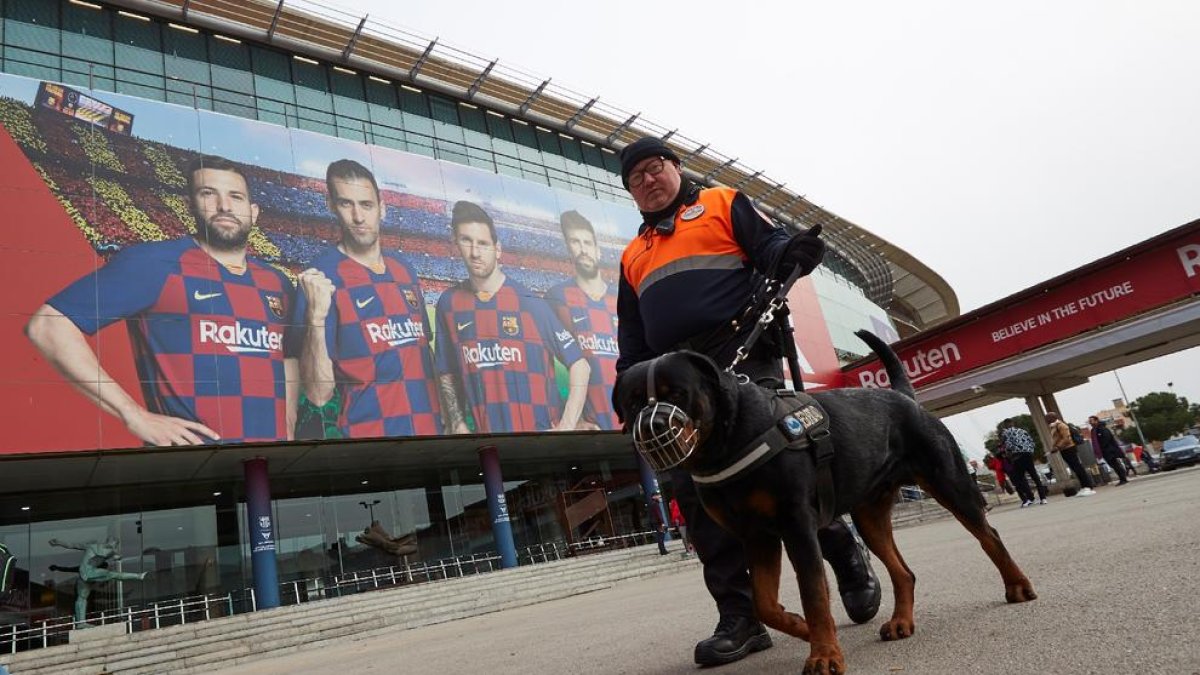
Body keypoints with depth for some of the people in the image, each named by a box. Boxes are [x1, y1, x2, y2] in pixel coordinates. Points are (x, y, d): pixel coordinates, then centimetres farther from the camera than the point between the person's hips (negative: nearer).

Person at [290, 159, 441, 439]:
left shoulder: (405, 270, 6)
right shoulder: (321, 277, -10)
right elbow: (319, 394, -14)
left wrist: (443, 413, 9)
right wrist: (316, 317, -26)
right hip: (370, 431, -5)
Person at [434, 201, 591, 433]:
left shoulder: (531, 304, -6)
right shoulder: (448, 304, 3)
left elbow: (579, 365, -3)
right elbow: (446, 374, 12)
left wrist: (567, 427, -11)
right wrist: (458, 425, 1)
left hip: (542, 431, -2)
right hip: (486, 431, 3)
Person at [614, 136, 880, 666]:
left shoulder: (723, 203, 15)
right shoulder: (633, 255, 28)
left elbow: (769, 245, 2)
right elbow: (632, 340, 26)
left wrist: (791, 253, -21)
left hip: (744, 359, -5)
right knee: (699, 497, -2)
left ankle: (847, 558, 19)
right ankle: (740, 618, 5)